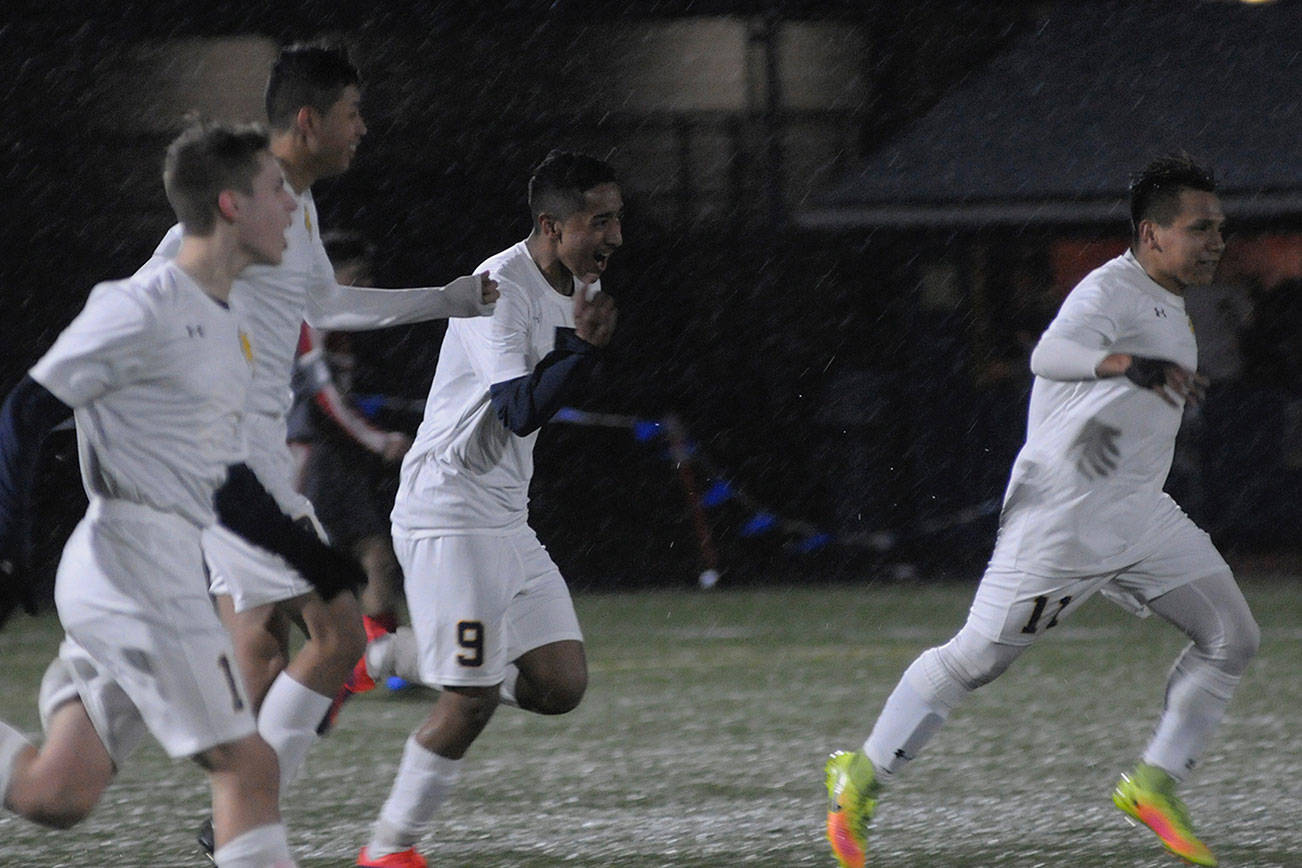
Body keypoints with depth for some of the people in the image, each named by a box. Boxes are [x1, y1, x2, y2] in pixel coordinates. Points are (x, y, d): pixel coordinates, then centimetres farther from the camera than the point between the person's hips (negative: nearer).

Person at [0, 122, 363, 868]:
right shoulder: (144, 310, -9)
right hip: (135, 570, -9)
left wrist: (308, 554, 23)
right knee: (248, 768, -8)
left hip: (170, 573, 9)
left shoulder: (229, 330, 19)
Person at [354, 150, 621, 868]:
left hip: (507, 524, 9)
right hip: (448, 515, -9)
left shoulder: (577, 286, 10)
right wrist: (583, 346, -34)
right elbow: (521, 411, -26)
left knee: (561, 686, 1)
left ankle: (399, 655, 17)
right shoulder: (500, 289, -18)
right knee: (473, 700, -10)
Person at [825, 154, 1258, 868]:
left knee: (1231, 639, 2)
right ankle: (861, 779, 8)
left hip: (1139, 514, 9)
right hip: (1064, 514, -9)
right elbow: (1051, 354, -38)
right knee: (977, 657, -4)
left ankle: (1153, 787, 9)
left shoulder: (1162, 302, 13)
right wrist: (1130, 365, -52)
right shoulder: (1111, 292, -18)